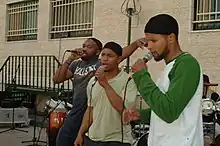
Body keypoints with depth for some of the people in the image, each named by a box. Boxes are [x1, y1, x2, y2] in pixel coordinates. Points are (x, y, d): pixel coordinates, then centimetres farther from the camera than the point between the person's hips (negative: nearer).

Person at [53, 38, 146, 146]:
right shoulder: (76, 64, 10)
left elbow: (123, 53, -20)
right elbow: (57, 79, 4)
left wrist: (135, 43, -38)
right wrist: (70, 59, -5)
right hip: (75, 114, 6)